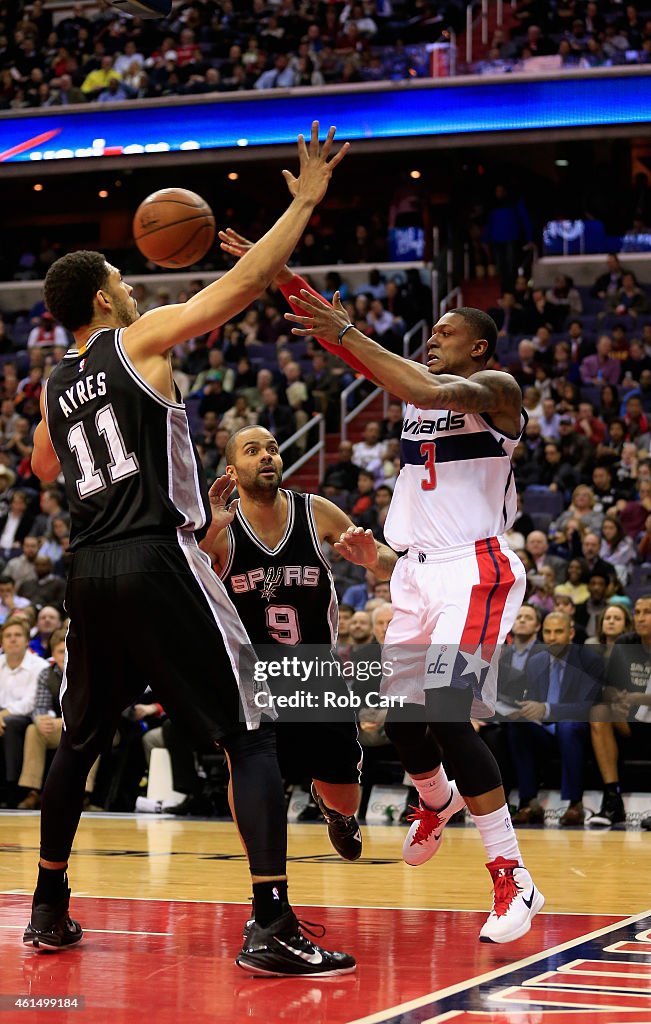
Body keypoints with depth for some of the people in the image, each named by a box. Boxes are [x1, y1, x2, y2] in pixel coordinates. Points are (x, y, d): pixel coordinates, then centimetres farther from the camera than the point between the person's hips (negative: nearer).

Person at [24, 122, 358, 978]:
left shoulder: (54, 386, 17)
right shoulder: (141, 339, -1)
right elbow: (245, 282, -6)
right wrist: (305, 202, 2)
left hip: (90, 571, 7)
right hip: (159, 560, -6)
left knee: (80, 741, 23)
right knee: (251, 738, -4)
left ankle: (49, 910, 29)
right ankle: (274, 929, -14)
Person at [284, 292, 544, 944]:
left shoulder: (495, 389, -5)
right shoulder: (416, 389, 15)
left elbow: (429, 393, -26)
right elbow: (346, 345, 7)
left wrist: (346, 332, -26)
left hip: (473, 570, -8)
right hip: (417, 571, 8)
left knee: (447, 714, -22)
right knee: (400, 716, 13)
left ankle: (512, 879, -18)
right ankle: (437, 800, 48)